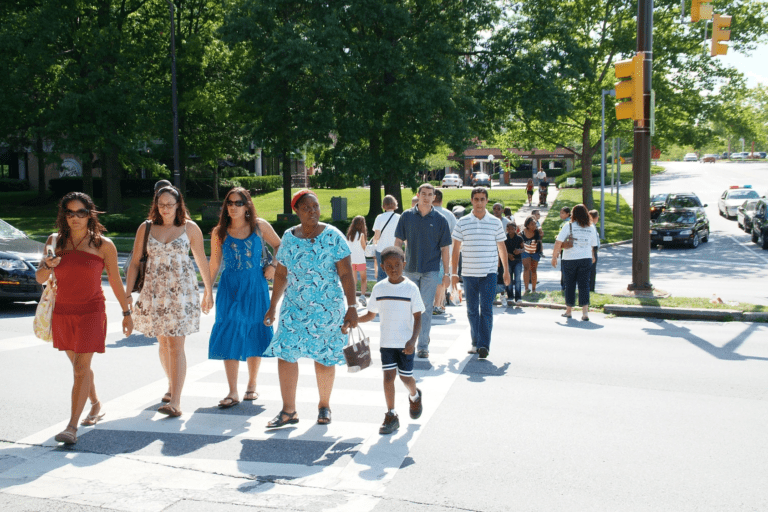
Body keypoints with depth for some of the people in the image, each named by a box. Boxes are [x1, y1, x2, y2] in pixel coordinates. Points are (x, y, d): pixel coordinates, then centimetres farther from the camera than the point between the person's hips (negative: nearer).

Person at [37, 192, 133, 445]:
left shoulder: (103, 245, -5)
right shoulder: (54, 241, 3)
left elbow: (115, 281, 2)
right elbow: (40, 279, 5)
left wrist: (127, 313, 6)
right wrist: (47, 265, -18)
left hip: (91, 312, -4)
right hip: (62, 312, 4)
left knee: (81, 368, -10)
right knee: (78, 365, 17)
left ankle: (72, 427, -10)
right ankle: (96, 405, 39)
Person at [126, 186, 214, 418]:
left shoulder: (189, 228, 1)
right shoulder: (145, 228, 5)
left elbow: (202, 261, 8)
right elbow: (134, 262, 7)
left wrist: (209, 292, 12)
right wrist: (127, 294, 1)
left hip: (182, 292, -3)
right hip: (154, 292, 3)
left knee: (176, 345, -9)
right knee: (163, 343, 14)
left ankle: (175, 401, -12)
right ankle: (172, 385, 37)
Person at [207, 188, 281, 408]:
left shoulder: (260, 226, 0)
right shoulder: (219, 232, 1)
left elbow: (278, 245, 13)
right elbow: (214, 265, 4)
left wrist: (273, 266, -2)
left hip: (256, 287, 0)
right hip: (230, 288, 0)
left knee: (254, 335, 6)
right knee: (229, 338, -4)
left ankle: (251, 386, 23)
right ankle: (233, 393, 1)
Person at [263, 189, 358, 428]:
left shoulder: (332, 236, -7)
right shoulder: (289, 238, 4)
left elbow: (346, 274, -10)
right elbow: (281, 274, 12)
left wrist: (351, 307, -15)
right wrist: (273, 306, 13)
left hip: (328, 308, -3)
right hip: (295, 307, 3)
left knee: (325, 357, 5)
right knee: (285, 353, -6)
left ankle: (324, 405, 26)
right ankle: (288, 411, 4)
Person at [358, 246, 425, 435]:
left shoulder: (411, 288, -6)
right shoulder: (378, 288, 1)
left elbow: (417, 317, -5)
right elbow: (371, 315, 9)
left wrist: (413, 340, -16)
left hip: (405, 343, -2)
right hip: (386, 342, 2)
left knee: (406, 377, 5)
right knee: (388, 376, -2)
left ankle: (414, 396, 38)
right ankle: (391, 416, 6)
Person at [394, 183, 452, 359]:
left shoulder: (440, 220, 1)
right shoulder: (407, 216, 3)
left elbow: (444, 248, 3)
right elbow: (398, 241, 7)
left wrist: (446, 273, 0)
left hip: (431, 270, -2)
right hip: (410, 269, 2)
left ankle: (422, 346, 3)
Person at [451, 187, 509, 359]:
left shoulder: (495, 223, 4)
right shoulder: (462, 223, 4)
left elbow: (501, 247, 12)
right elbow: (456, 248, 8)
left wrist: (506, 271, 13)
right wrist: (454, 272, 5)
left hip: (489, 273, -1)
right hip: (469, 273, 1)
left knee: (486, 309, -9)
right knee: (472, 310, 9)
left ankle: (484, 345, -9)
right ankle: (475, 342, 22)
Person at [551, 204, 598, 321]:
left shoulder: (568, 226, -5)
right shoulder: (591, 228, 5)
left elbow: (558, 242, -9)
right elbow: (593, 245, 13)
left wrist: (554, 257, -1)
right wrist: (592, 256, 30)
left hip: (569, 259, -2)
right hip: (586, 259, 2)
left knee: (570, 284, 10)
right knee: (584, 284, 2)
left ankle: (568, 310, 21)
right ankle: (585, 312, -9)